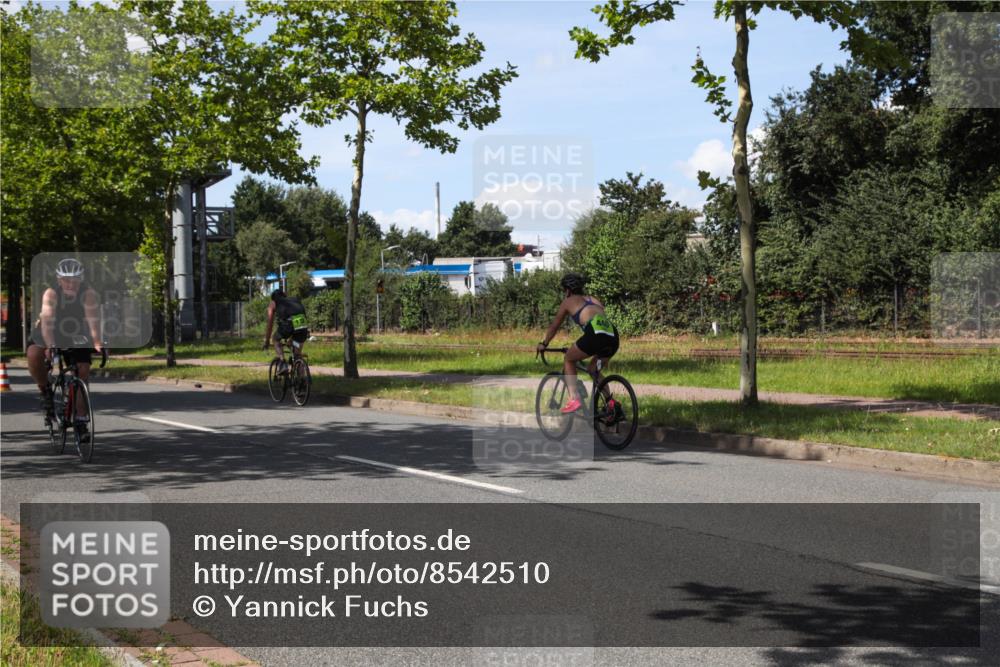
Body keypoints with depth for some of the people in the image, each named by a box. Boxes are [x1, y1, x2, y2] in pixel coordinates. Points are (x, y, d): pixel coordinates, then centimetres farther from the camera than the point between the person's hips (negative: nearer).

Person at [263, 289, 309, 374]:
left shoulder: (273, 304, 29)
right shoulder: (295, 300, 39)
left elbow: (270, 325, 27)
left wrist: (266, 341, 37)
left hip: (288, 324, -3)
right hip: (302, 324, 3)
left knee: (276, 340, 26)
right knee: (297, 353, 19)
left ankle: (283, 364, 7)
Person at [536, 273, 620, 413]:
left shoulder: (568, 302, 19)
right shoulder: (593, 300, 33)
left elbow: (554, 327, 27)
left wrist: (544, 344, 43)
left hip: (596, 333, -6)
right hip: (613, 336, 6)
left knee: (568, 360, 18)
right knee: (593, 369, 29)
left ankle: (573, 399, 3)